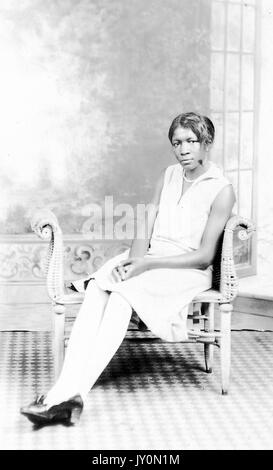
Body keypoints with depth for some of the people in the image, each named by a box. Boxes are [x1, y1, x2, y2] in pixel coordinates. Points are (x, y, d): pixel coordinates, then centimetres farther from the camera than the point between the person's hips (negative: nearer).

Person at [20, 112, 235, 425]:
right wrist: (133, 259, -13)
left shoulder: (222, 190, -5)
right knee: (96, 289, -27)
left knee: (124, 292, -34)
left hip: (187, 270, -5)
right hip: (148, 262, 5)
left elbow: (205, 256, -10)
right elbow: (145, 233, 9)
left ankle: (72, 390, -40)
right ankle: (68, 391, -40)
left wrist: (147, 263, -18)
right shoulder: (168, 176, 14)